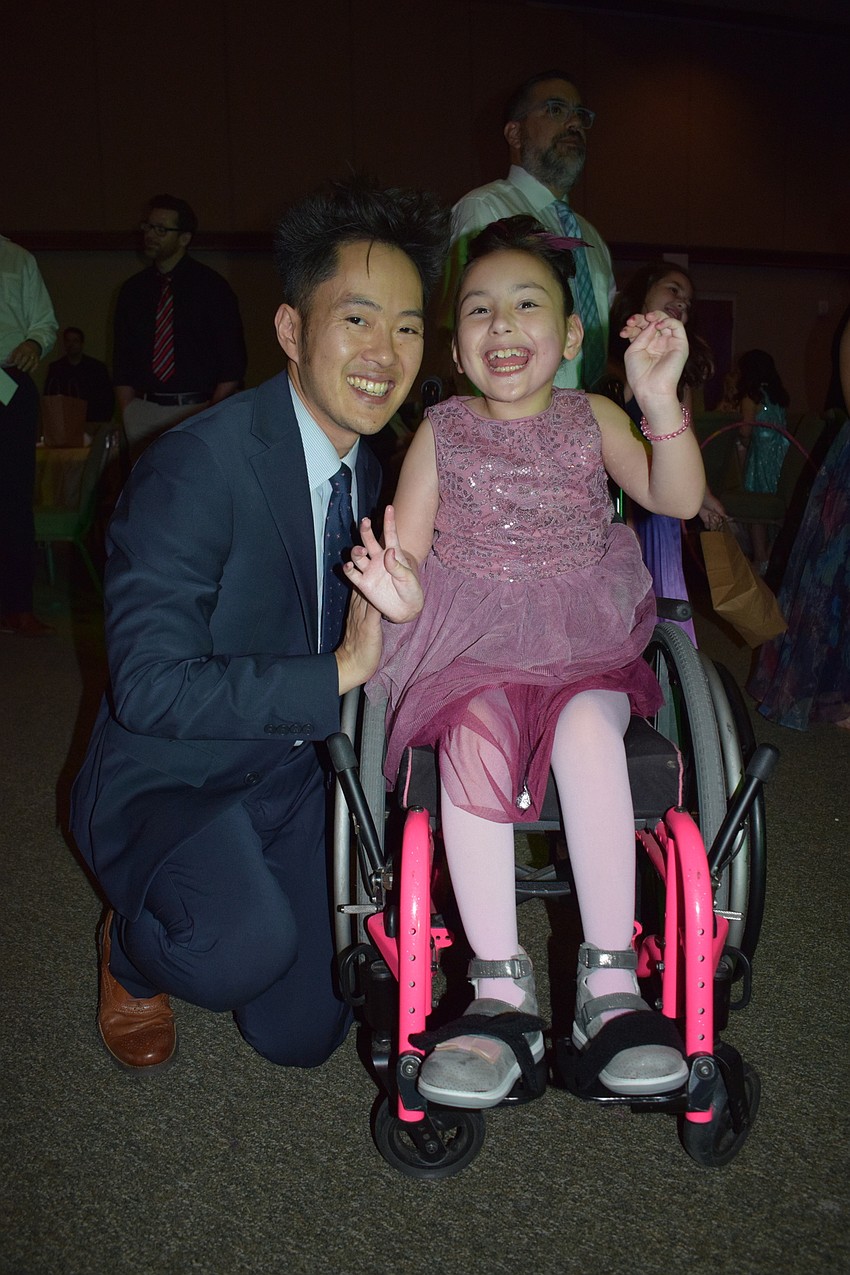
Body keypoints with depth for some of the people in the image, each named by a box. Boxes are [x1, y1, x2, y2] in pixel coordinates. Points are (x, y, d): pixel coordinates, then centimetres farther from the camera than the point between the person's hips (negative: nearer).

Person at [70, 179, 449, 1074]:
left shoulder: (373, 462, 1)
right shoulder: (195, 466, -24)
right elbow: (149, 689, -30)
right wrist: (339, 674, -33)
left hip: (296, 767, 6)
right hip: (168, 776, -6)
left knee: (302, 1035, 7)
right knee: (247, 945, -35)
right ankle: (134, 951, 2)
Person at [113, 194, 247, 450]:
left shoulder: (212, 287, 1)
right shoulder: (133, 290, 12)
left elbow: (233, 361, -3)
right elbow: (122, 363, 13)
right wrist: (128, 416, 0)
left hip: (199, 409, -3)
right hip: (145, 414, 3)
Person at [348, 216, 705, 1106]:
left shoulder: (590, 418, 9)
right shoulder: (442, 431, 9)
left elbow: (679, 500, -5)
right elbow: (407, 553, 3)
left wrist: (660, 399, -22)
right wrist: (389, 585, -22)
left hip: (585, 645, 0)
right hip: (471, 650, 0)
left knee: (586, 730, -33)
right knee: (474, 738, -32)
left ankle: (609, 983, -23)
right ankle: (500, 990, -23)